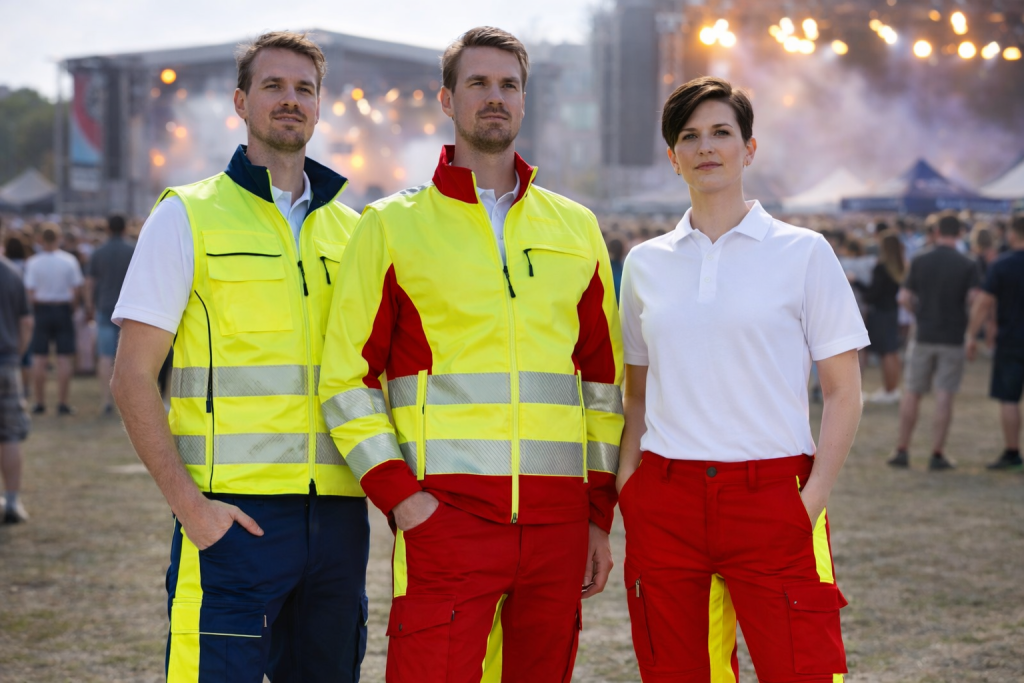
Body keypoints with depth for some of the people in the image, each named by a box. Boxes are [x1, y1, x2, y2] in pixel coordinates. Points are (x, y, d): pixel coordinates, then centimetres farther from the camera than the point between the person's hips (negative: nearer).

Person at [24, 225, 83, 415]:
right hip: (63, 309, 0)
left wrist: (34, 309, 8)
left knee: (39, 358, 7)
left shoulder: (33, 262, -7)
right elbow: (77, 290, -4)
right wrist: (72, 308, 10)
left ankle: (40, 403, 9)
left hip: (42, 309, 0)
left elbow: (30, 293, -8)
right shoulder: (69, 260, -5)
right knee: (64, 357, 2)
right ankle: (62, 403, 1)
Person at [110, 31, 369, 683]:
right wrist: (188, 502, -14)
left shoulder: (350, 230, 14)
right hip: (232, 513, -5)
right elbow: (133, 377, -4)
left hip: (337, 509, 5)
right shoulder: (189, 218, 1)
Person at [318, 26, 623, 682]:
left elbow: (605, 376, 16)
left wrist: (600, 516, 11)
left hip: (557, 516, 4)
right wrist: (399, 494, -9)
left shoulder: (576, 228, 15)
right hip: (444, 513, -3)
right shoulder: (393, 225, 5)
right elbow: (346, 376, 1)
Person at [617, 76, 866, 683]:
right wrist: (627, 487, 4)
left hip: (772, 501, -3)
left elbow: (844, 391, 1)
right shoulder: (646, 263, 10)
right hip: (666, 505, 3)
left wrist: (812, 502, -9)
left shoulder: (802, 252, 1)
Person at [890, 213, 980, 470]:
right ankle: (937, 454, 2)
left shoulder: (920, 261, -1)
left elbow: (905, 298, -1)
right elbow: (974, 300, -14)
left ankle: (902, 450, 11)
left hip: (924, 336, 1)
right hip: (953, 338, -1)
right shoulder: (968, 265, -5)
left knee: (912, 393, 10)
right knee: (944, 396, 2)